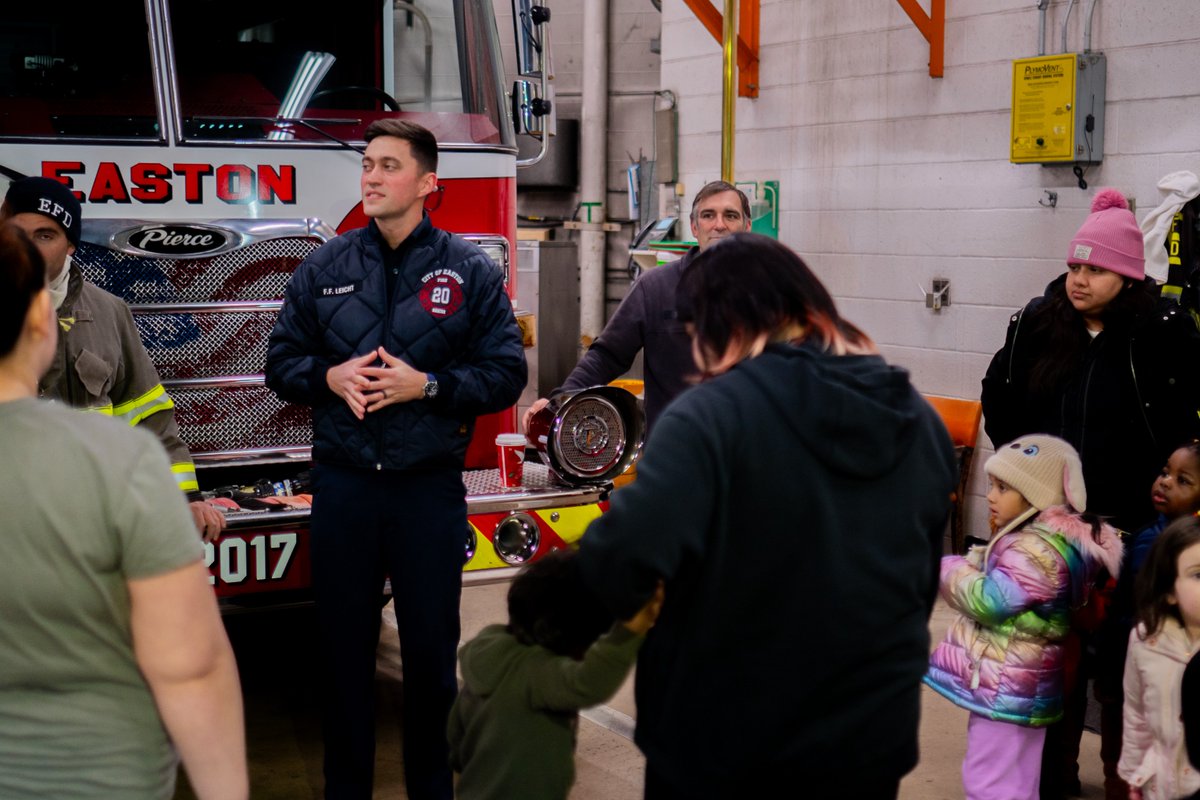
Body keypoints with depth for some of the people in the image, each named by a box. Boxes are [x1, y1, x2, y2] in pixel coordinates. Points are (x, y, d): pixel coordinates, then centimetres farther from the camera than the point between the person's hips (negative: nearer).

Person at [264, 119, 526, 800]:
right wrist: (329, 377, -10)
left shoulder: (471, 272, 1)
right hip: (344, 485, 2)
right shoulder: (324, 269, 7)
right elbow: (282, 360, 11)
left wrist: (427, 385, -15)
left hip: (430, 488, -1)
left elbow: (507, 374, -2)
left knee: (432, 650, 7)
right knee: (345, 647, 9)